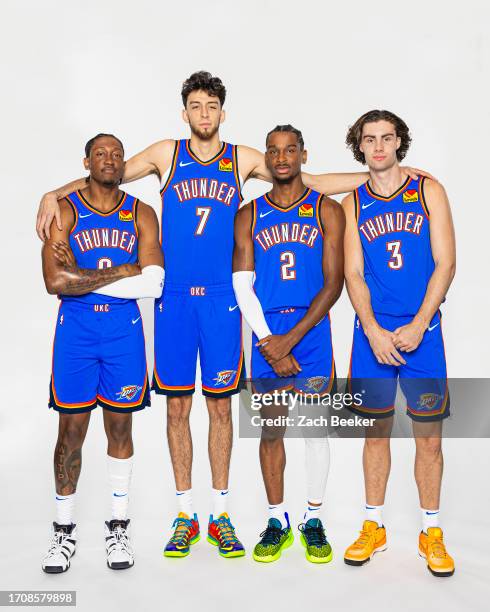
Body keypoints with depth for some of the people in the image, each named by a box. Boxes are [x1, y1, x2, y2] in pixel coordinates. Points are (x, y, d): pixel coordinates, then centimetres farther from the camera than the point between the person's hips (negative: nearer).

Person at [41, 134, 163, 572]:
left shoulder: (141, 214, 4)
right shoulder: (65, 210, 1)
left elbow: (153, 284, -10)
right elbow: (56, 282, -14)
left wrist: (82, 276, -12)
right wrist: (124, 270, -12)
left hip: (124, 330, 1)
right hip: (75, 330, -1)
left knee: (120, 429, 9)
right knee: (71, 432, 5)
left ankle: (119, 528, 24)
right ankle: (64, 531, 23)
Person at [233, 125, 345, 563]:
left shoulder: (327, 210, 3)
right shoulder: (249, 215, 7)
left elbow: (333, 283, -4)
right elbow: (242, 284, 2)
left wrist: (291, 339, -12)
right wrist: (268, 341, -9)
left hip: (311, 331, -1)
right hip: (267, 336, 2)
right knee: (271, 430, 7)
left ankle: (314, 520, 20)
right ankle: (277, 520, 21)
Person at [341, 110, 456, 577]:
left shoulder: (428, 191, 4)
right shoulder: (352, 204, 8)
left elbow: (445, 263, -2)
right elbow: (353, 273, 2)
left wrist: (418, 325, -11)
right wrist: (374, 331, -11)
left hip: (421, 329, -1)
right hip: (372, 332, 1)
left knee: (428, 434, 4)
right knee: (376, 430, 9)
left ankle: (431, 532, 19)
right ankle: (373, 526, 23)